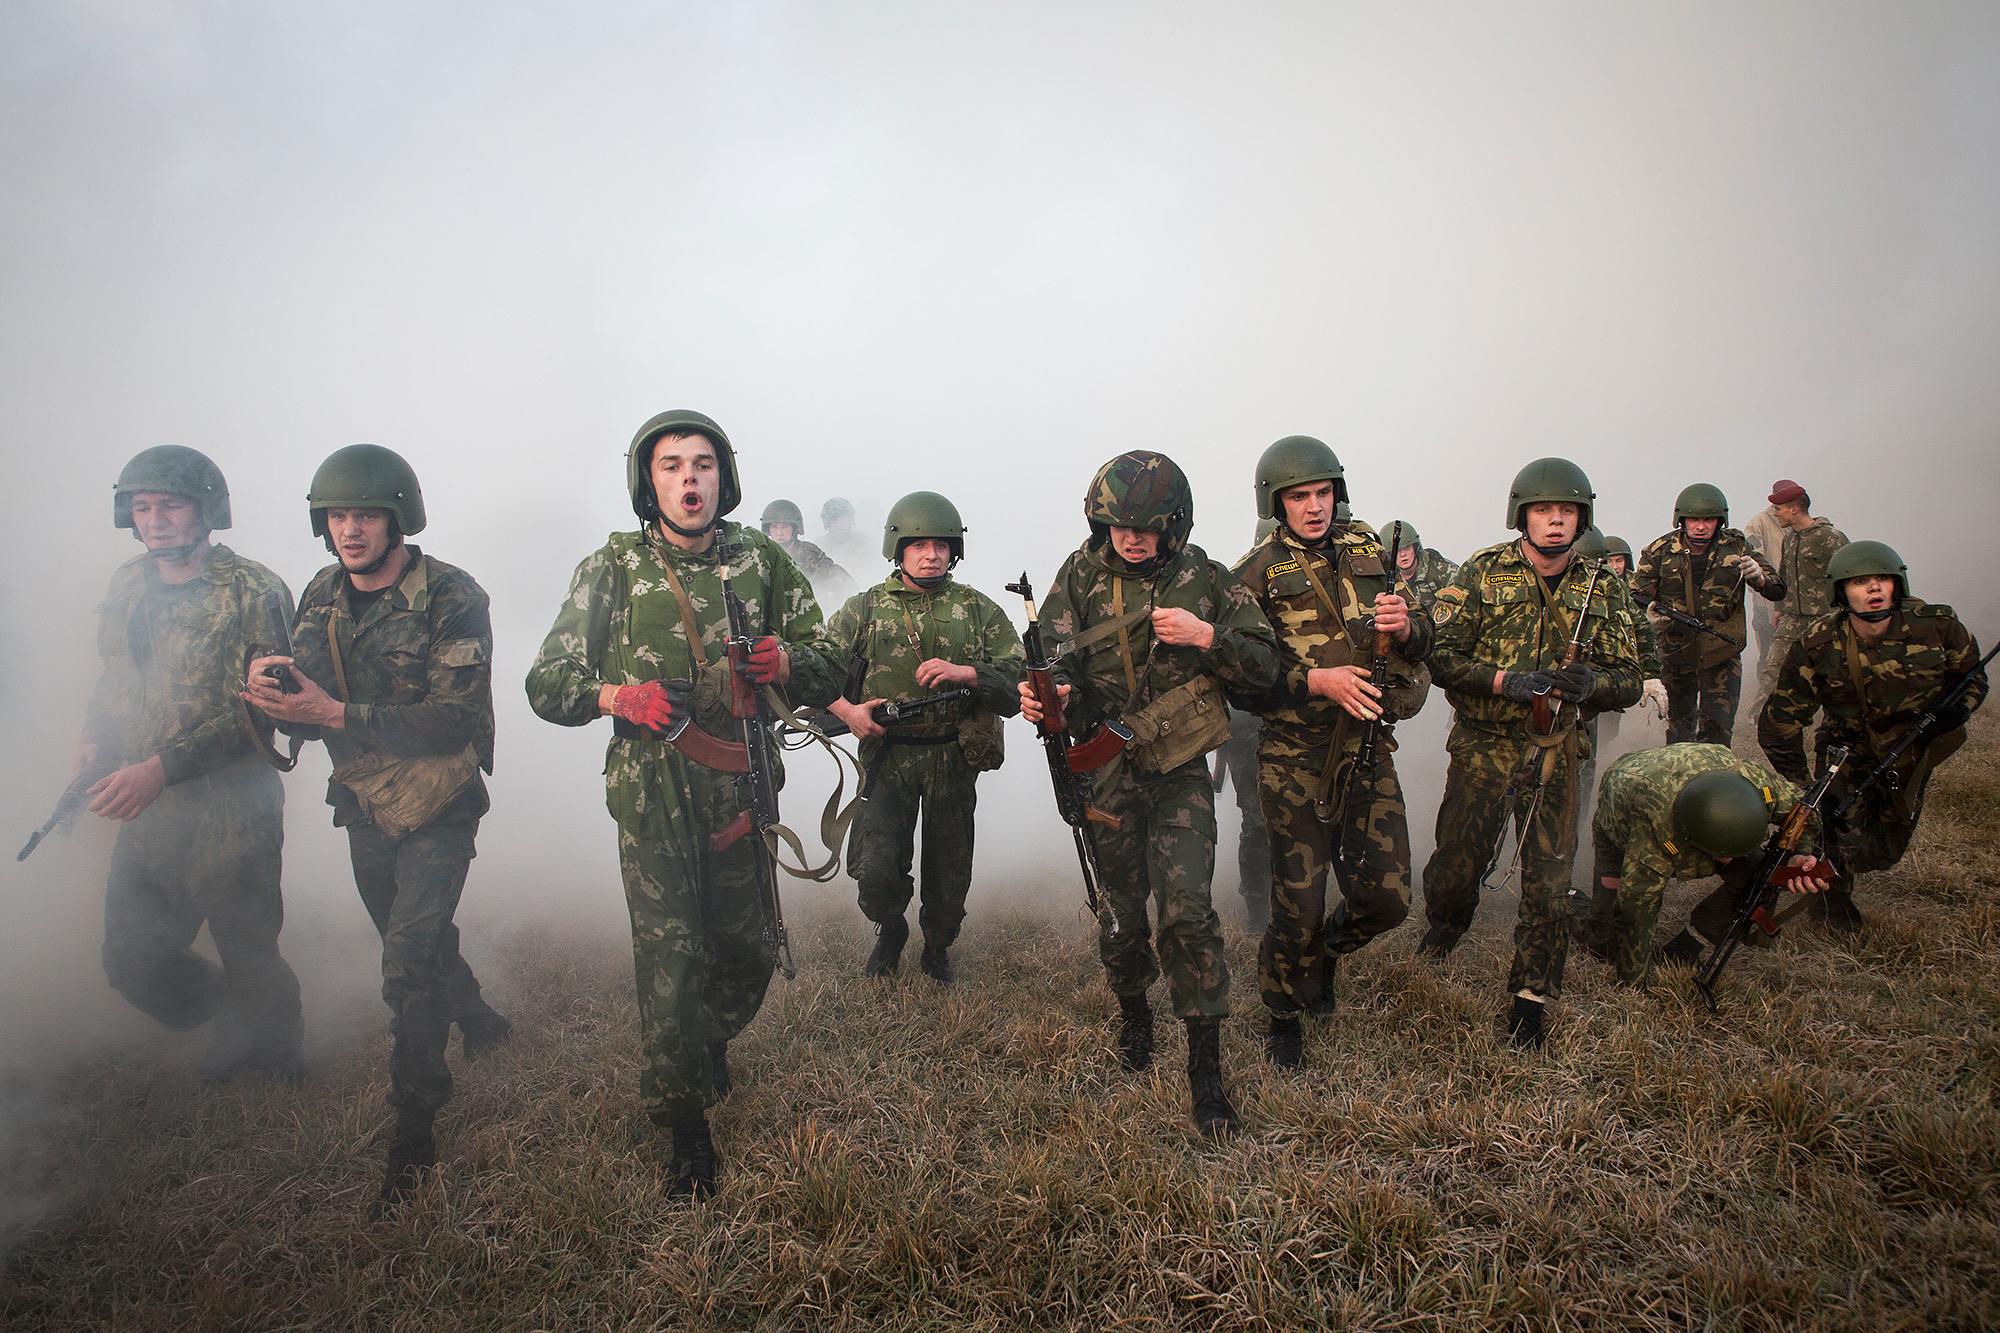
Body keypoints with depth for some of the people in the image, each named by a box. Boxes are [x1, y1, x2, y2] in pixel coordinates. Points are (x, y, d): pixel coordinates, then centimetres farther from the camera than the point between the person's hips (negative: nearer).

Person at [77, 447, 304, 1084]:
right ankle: (233, 1028, 39)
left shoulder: (252, 592, -13)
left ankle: (272, 1052, 35)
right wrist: (94, 736, 4)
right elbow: (114, 674, 23)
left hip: (230, 818, -6)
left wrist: (162, 767, -25)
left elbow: (256, 709, -18)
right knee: (132, 963, 14)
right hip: (144, 815, 7)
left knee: (248, 960, 7)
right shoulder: (128, 585, 9)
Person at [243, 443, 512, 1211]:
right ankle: (479, 1024, 48)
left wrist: (336, 713, -32)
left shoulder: (451, 599, -18)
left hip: (437, 809, -6)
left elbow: (454, 718, -24)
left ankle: (414, 1132, 6)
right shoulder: (322, 598, 2)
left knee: (408, 964, -10)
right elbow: (309, 711, 4)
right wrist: (276, 692, -20)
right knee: (414, 943, 21)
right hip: (364, 807, 7)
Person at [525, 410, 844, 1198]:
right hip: (651, 795, -2)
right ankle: (685, 1126, 19)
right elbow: (547, 685, 1)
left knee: (748, 948, 12)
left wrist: (784, 662, -19)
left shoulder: (763, 561, 3)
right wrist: (618, 695, -19)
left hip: (743, 787, 2)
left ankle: (711, 1043, 46)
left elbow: (829, 672, 4)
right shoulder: (612, 569, -1)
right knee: (669, 961, -1)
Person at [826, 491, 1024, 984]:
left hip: (954, 759, 1)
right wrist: (845, 709, -11)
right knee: (876, 866, -11)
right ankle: (890, 932, 22)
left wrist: (964, 673, -17)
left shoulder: (978, 610, 5)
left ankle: (938, 948, 37)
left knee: (950, 869, 9)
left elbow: (1019, 679, -1)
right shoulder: (866, 608, 5)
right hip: (889, 756, -1)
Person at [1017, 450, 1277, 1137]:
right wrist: (1041, 693, -31)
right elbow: (1054, 657, -7)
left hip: (1181, 770, -1)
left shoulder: (1206, 580, -1)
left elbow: (1265, 666, 1)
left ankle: (1206, 1066, 3)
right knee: (1123, 911, 10)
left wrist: (1206, 636, -16)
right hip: (1108, 769, 1)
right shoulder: (1082, 574, 0)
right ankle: (1133, 1013, 40)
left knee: (1187, 911, -11)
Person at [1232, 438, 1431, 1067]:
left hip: (1369, 749, 4)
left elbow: (1424, 639, 12)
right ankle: (1282, 1015, 27)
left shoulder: (1369, 549, 10)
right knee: (1298, 906, 1)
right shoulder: (1256, 574, -3)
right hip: (1297, 759, -4)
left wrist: (1405, 625, -11)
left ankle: (1328, 951, 39)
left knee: (1386, 897, 5)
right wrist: (1318, 681, -23)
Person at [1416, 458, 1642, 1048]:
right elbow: (1441, 655, -10)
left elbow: (1629, 682, 3)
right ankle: (1445, 925, 42)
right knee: (1455, 862, 7)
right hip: (1481, 746, -2)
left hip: (1554, 752, 2)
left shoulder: (1602, 590, 2)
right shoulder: (1483, 572, -6)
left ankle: (1531, 997, 22)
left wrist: (1590, 683, -20)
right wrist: (1506, 679, -25)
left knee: (1549, 880, 5)